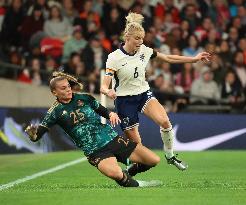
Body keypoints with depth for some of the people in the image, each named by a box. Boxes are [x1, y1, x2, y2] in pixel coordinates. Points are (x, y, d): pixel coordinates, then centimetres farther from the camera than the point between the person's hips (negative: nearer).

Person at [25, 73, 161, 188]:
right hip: (95, 151, -4)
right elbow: (37, 136, -6)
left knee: (154, 160, -3)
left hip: (113, 139, 4)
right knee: (114, 173, -39)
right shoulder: (55, 112, -3)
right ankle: (135, 185, -8)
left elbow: (103, 111, 17)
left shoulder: (83, 98, 5)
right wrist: (32, 134, -30)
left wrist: (111, 114, -7)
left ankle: (129, 175, 24)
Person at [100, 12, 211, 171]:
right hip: (124, 100, -4)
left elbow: (169, 58, 11)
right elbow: (104, 86, -19)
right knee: (135, 143, -6)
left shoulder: (144, 50, -2)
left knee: (164, 121, -22)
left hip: (144, 94, 4)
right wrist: (108, 92, -44)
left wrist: (194, 59, 10)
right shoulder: (114, 58, -16)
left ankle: (170, 156, -2)